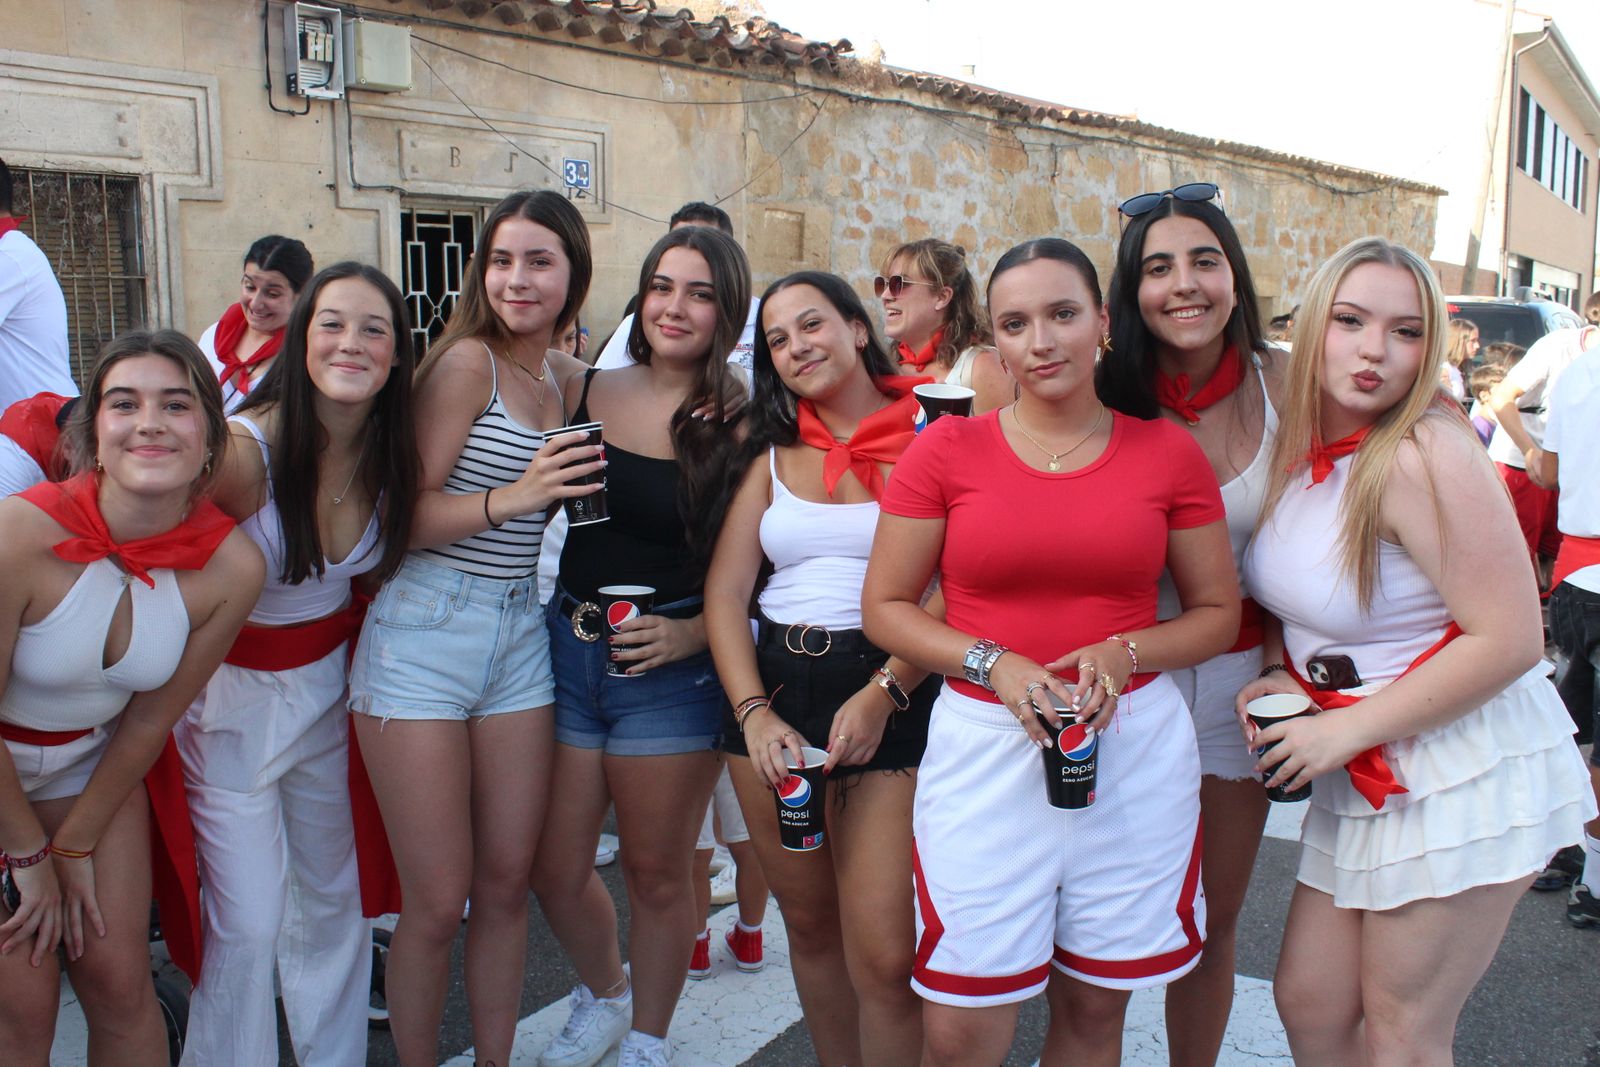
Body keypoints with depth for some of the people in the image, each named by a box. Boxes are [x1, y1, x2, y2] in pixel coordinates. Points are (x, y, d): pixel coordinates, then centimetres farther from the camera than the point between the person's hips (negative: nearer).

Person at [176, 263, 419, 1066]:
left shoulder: (391, 454, -7)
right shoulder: (245, 451, -24)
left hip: (331, 688, 5)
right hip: (233, 695, -5)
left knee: (337, 894, 17)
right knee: (247, 923, -2)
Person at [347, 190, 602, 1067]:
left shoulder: (566, 374, 10)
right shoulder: (467, 360, -9)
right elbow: (408, 514, -13)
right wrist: (513, 497, -25)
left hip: (519, 638, 6)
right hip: (423, 638, -6)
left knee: (506, 884, 12)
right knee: (437, 902, 3)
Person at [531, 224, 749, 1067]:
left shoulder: (739, 425, -7)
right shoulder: (584, 391, 2)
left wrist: (691, 632, -19)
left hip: (674, 668, -3)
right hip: (568, 646, 3)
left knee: (656, 873, 12)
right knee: (554, 869, 12)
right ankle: (602, 994, 44)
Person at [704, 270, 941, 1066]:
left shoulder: (928, 436, -1)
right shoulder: (774, 455, 13)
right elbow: (725, 593, 6)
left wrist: (881, 697, -18)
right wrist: (754, 713, -8)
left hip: (893, 693, -4)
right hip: (774, 683, 5)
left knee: (883, 956, -10)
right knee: (809, 926, 15)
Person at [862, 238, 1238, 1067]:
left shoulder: (1169, 453, 2)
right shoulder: (946, 449, -2)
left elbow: (1218, 612, 8)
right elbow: (884, 607, 2)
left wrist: (1124, 654, -11)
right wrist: (994, 665, -13)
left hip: (1135, 744, 2)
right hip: (984, 745, -1)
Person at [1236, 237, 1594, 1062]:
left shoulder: (1424, 454, -22)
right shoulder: (1301, 443, 2)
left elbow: (1509, 638, -25)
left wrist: (1348, 727, -20)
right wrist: (1279, 676, -3)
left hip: (1465, 773, -7)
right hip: (1364, 776, 7)